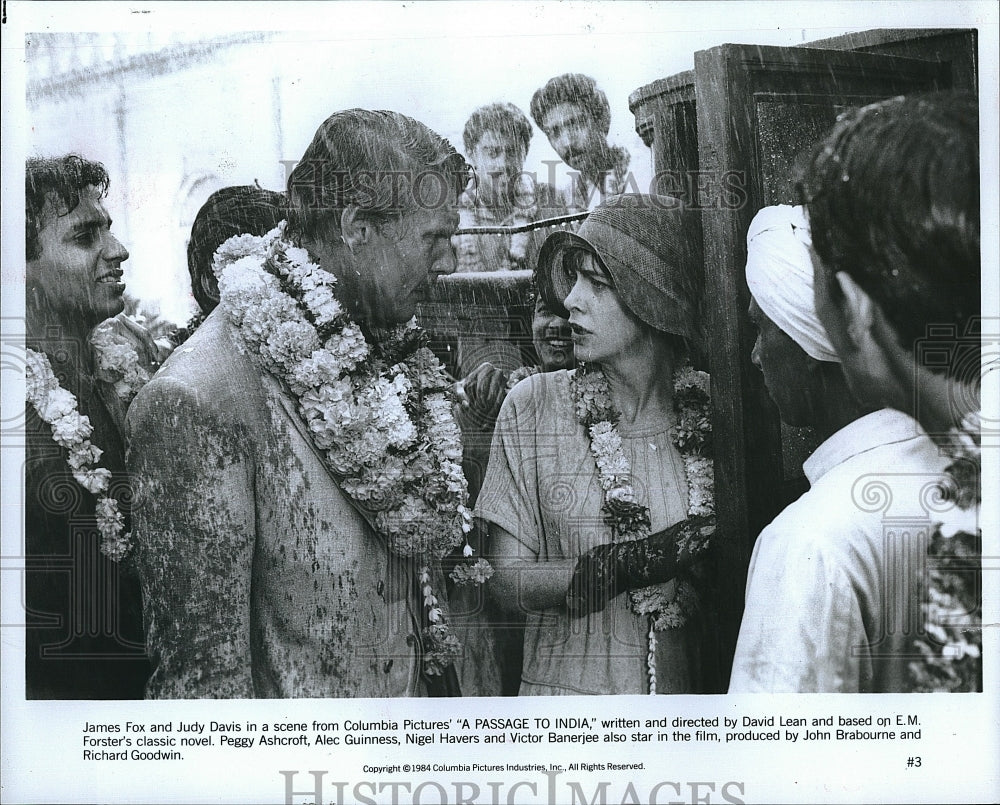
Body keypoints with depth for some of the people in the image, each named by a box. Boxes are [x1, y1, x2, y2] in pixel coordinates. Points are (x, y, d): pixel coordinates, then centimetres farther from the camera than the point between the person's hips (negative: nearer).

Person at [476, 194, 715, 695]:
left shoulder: (712, 408, -4)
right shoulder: (532, 405, -7)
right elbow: (507, 579, -10)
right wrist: (626, 564, -22)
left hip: (692, 689, 1)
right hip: (567, 687, -1)